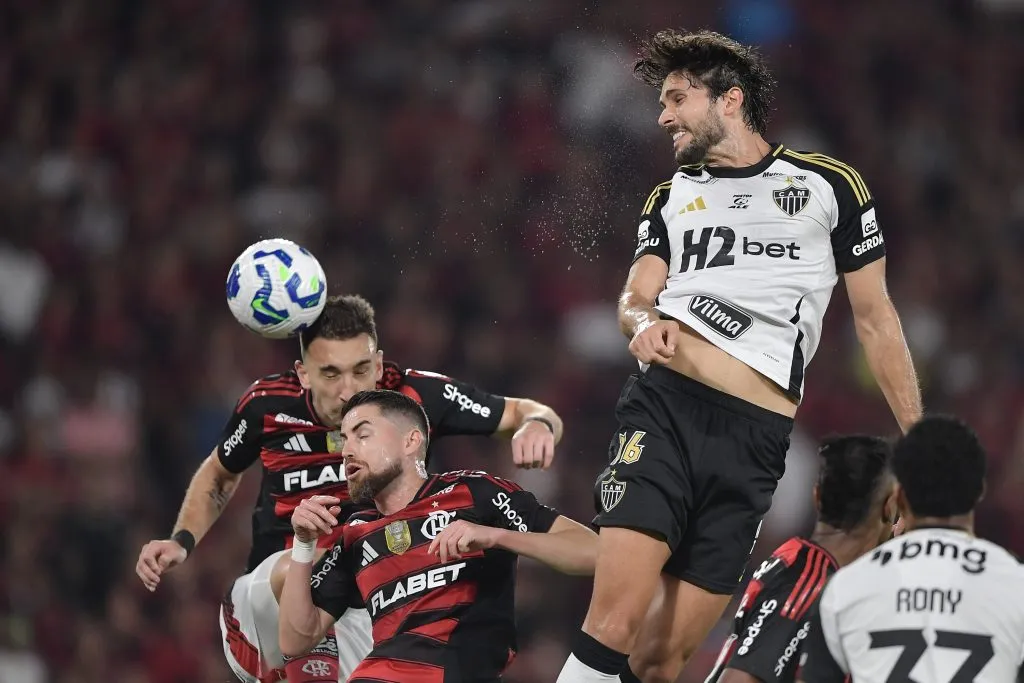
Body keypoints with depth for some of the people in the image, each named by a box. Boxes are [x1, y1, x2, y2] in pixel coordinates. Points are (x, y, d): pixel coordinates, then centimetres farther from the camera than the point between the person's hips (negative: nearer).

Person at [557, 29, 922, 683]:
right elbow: (636, 297, 10)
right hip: (663, 406, 1)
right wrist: (644, 323, -15)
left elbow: (876, 317, 15)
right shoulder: (670, 198, 21)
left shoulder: (828, 184, 12)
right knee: (616, 623, -17)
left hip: (754, 437, -1)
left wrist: (918, 438, 11)